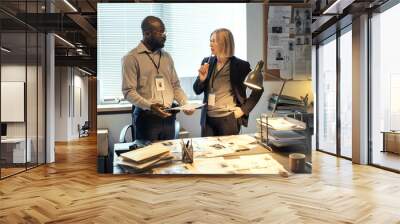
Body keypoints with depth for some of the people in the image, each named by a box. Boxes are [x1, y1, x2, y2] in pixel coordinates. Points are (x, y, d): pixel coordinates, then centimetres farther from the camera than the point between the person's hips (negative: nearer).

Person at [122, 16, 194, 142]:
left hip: (168, 117, 5)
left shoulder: (166, 57, 12)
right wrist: (150, 106, -26)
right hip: (146, 117, -5)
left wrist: (186, 104, -1)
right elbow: (128, 91, -12)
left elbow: (175, 86, 16)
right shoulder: (132, 58, -6)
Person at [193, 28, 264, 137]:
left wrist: (244, 109, -7)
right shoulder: (207, 62, 4)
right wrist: (201, 79, -9)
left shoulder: (240, 65, -8)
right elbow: (197, 91, 10)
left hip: (229, 119, -4)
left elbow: (258, 89, -2)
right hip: (208, 118, 4)